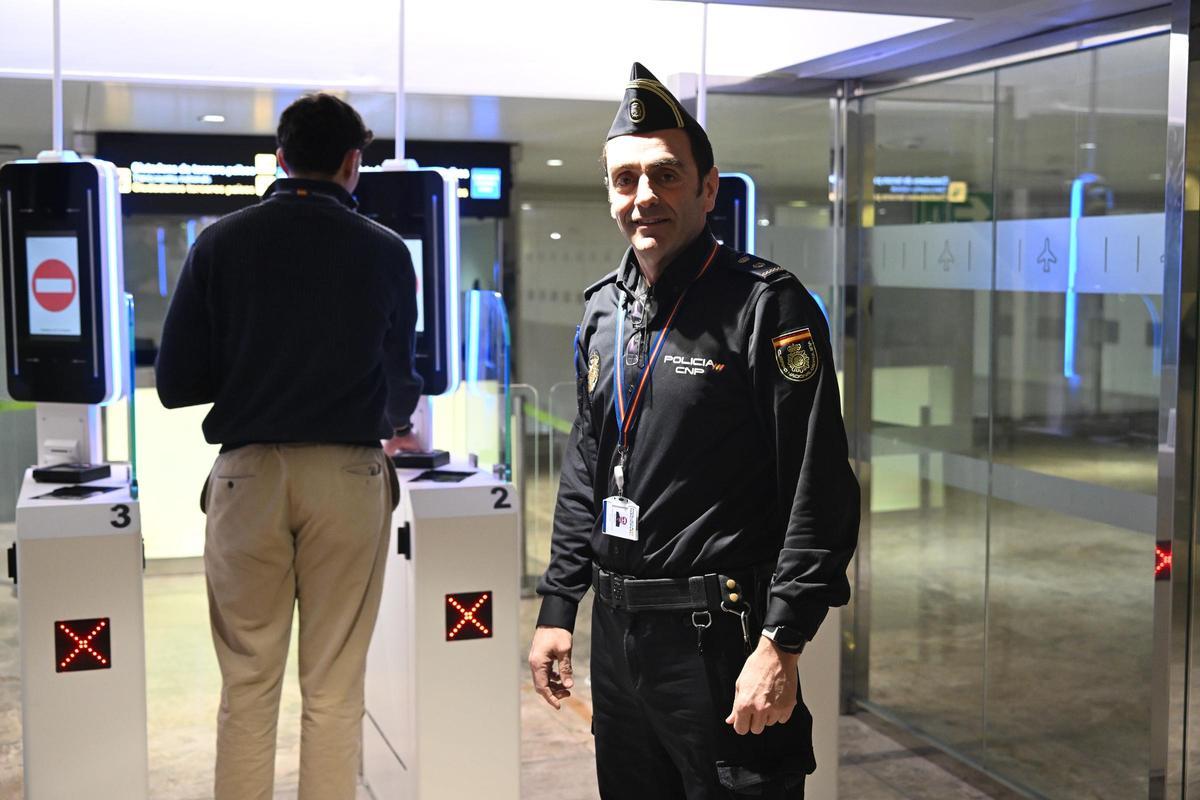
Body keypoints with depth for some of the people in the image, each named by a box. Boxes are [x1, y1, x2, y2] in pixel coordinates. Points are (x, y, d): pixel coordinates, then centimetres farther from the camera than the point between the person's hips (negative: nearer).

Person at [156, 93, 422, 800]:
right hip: (349, 475, 0)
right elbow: (400, 380, 8)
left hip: (249, 471, 1)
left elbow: (176, 384, 0)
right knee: (335, 689, 8)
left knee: (248, 684, 11)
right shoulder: (385, 251, 0)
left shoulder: (220, 242, 1)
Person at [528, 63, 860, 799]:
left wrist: (781, 647, -20)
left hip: (719, 636, -7)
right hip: (617, 630, 7)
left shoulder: (767, 306, -12)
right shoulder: (603, 312, 10)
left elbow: (820, 491, -16)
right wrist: (558, 608, 14)